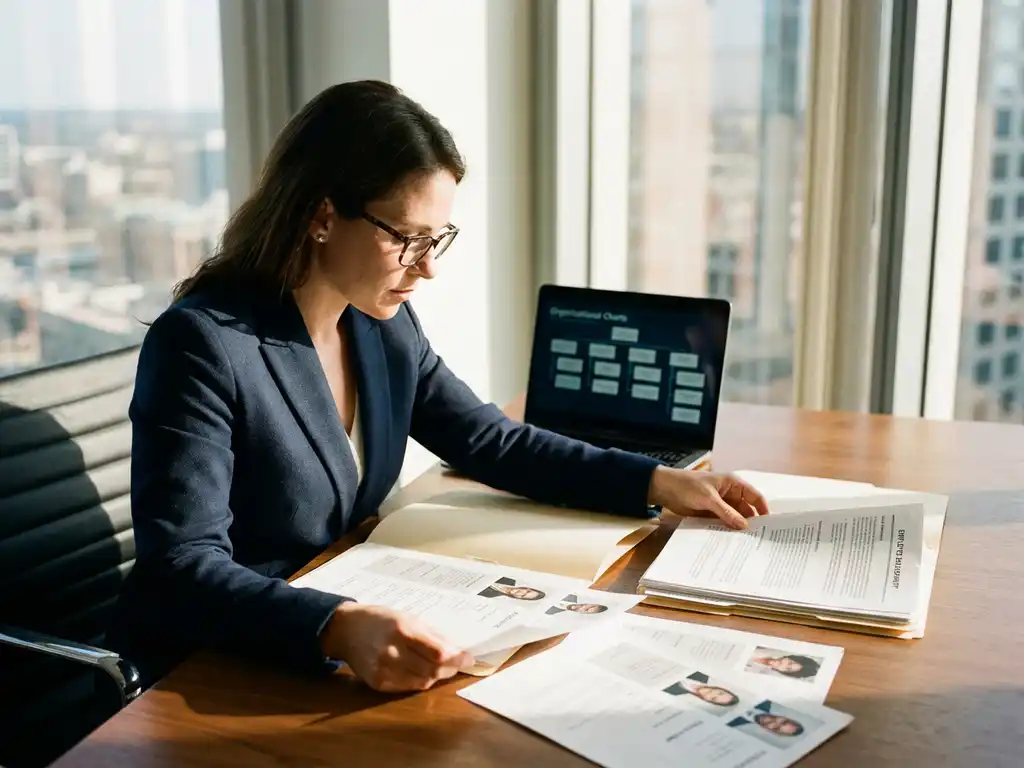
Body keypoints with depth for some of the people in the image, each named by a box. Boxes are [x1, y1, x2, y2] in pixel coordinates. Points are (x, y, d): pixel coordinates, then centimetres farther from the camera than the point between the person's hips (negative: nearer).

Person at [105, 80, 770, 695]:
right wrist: (337, 629, -43)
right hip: (202, 678, -6)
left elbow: (492, 442, 9)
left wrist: (661, 483, 2)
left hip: (342, 648, 7)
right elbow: (181, 570, -27)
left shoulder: (384, 324, 0)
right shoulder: (202, 344, -22)